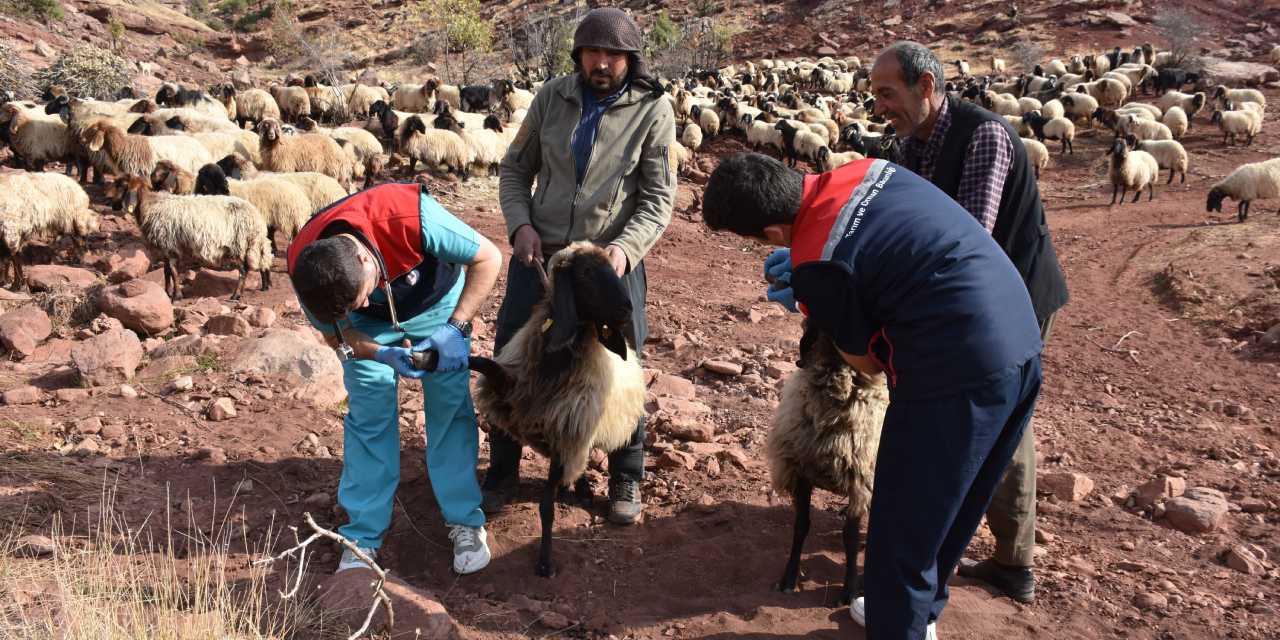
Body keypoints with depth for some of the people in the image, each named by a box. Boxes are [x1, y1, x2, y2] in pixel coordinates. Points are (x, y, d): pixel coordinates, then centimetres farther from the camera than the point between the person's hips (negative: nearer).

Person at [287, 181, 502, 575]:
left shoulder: (411, 215, -44)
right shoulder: (303, 270, -32)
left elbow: (488, 258, -28)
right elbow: (335, 333, -14)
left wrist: (456, 328, -35)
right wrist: (384, 355, -34)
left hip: (436, 305, -1)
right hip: (371, 327, 2)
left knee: (450, 408, -4)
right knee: (368, 416, -5)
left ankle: (465, 522, 10)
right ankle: (363, 535, 7)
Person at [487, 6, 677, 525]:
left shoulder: (652, 110, -7)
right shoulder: (552, 97, 0)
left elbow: (659, 199, -7)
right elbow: (515, 169, 8)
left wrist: (625, 248, -22)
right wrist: (520, 224, -8)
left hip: (609, 263, -2)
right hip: (538, 254, 3)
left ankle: (625, 480, 28)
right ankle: (501, 474, 28)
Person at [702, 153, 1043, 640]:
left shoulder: (816, 268, -17)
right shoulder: (868, 169, 4)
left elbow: (869, 363, -1)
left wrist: (809, 302, 14)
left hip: (957, 376, -9)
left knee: (902, 531, 10)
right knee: (947, 509, 27)